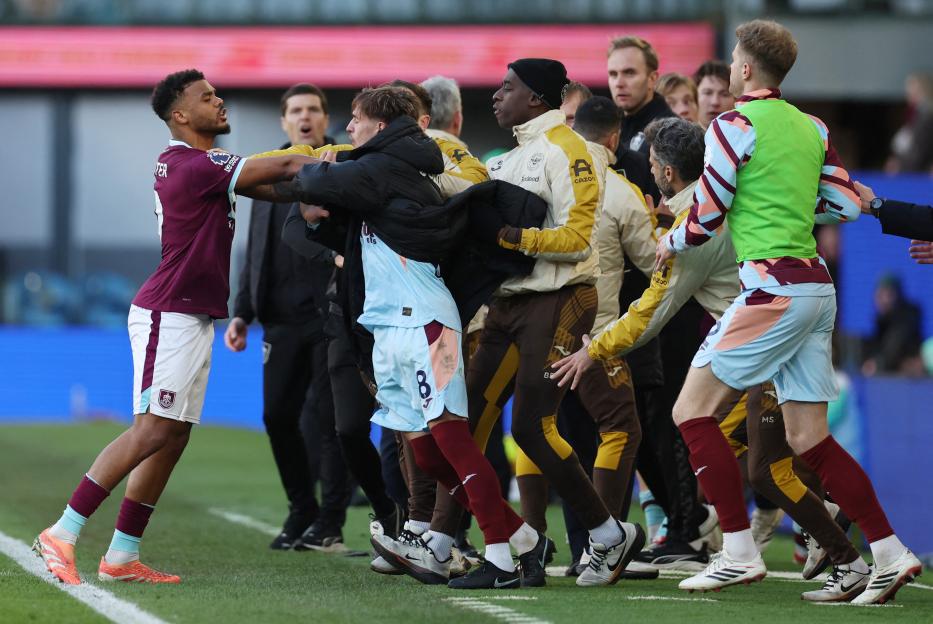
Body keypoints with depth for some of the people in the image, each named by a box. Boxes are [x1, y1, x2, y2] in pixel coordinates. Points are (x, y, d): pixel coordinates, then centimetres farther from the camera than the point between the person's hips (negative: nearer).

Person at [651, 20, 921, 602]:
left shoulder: (735, 125, -7)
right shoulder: (811, 128, 14)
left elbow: (706, 218, -5)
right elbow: (847, 204, 15)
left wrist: (670, 244, 15)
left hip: (774, 287, -8)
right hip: (817, 286, 8)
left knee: (693, 411, -1)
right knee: (810, 438, 10)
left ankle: (739, 554, -5)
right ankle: (890, 555, 2)